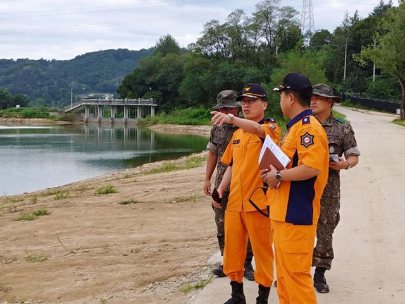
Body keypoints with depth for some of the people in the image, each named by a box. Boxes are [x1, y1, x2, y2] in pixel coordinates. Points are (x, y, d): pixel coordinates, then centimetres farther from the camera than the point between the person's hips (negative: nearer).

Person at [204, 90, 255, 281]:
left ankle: (246, 263, 12)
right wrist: (207, 179, 12)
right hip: (222, 184, 5)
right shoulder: (216, 129, 10)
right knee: (222, 224, 9)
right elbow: (212, 154, 14)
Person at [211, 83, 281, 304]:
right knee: (232, 250, 11)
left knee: (262, 252, 3)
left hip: (258, 202, -6)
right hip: (234, 202, 6)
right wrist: (220, 189, 10)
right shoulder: (237, 134, 15)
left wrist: (231, 118, -46)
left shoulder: (271, 128, -5)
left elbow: (257, 129, -29)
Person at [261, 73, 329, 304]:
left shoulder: (309, 127, -16)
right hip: (284, 212, 11)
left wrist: (279, 176, -16)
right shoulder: (295, 127, 17)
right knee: (284, 271, 18)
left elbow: (310, 168, -27)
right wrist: (273, 172, 8)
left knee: (296, 272, -5)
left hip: (297, 213, -11)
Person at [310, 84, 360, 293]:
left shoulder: (342, 129, 2)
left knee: (325, 232, 6)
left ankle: (320, 274, 19)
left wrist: (346, 164, -15)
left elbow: (354, 156, 6)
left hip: (328, 190, -1)